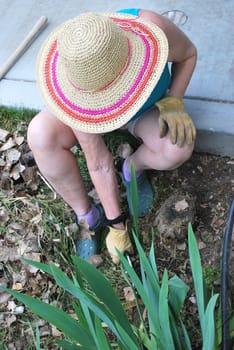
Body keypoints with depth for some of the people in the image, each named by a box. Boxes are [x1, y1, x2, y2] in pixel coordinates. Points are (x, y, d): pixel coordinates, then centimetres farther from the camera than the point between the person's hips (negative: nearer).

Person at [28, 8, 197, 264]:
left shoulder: (152, 29, -38)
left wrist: (174, 101, -28)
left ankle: (133, 169, 2)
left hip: (147, 109, 1)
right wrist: (116, 224, -19)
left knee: (179, 146, -34)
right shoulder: (73, 77, -35)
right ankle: (87, 216, -9)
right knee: (41, 133, -31)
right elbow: (98, 161, -27)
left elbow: (188, 54, -12)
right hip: (90, 112, 0)